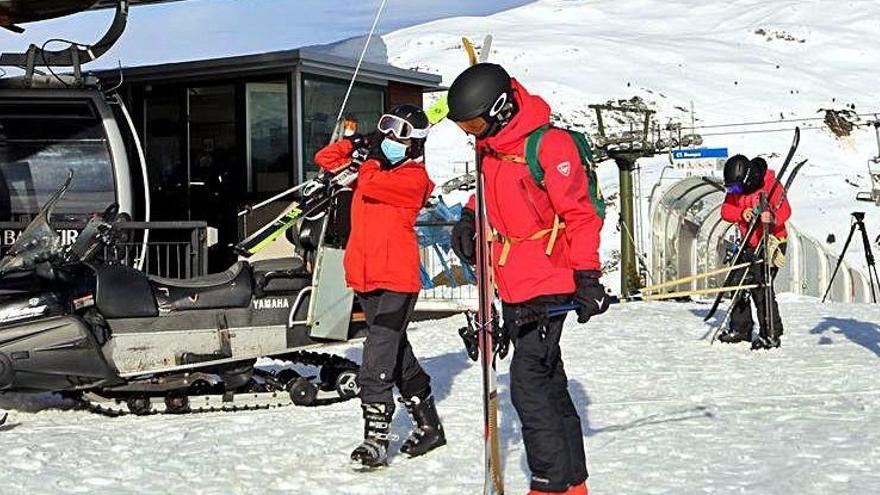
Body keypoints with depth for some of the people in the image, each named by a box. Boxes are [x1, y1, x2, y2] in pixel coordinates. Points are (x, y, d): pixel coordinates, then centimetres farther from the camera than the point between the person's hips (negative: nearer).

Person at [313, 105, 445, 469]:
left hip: (396, 280, -8)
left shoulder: (414, 179, -7)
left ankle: (376, 440, -12)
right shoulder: (374, 164, 15)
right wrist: (355, 145, 1)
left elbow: (371, 186, -22)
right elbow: (325, 159, 17)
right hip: (366, 277, 8)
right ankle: (429, 426, 30)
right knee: (397, 352, 17)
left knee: (378, 361, -15)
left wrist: (371, 157, -2)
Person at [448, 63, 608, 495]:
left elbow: (580, 214, -17)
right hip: (513, 288, 9)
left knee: (529, 384, -11)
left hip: (546, 286, -9)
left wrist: (586, 276, -20)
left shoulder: (548, 145, -18)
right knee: (547, 382, 14)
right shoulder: (491, 145, 7)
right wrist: (471, 217, 10)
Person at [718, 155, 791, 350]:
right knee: (738, 282, 12)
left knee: (760, 286, -15)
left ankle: (772, 334, -8)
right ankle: (740, 329, 27)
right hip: (749, 244, 8)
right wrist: (741, 213, -24)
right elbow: (726, 210, -4)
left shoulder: (770, 185, -18)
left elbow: (785, 209, -25)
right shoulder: (735, 189, 2)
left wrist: (773, 218, -46)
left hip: (771, 242, -8)